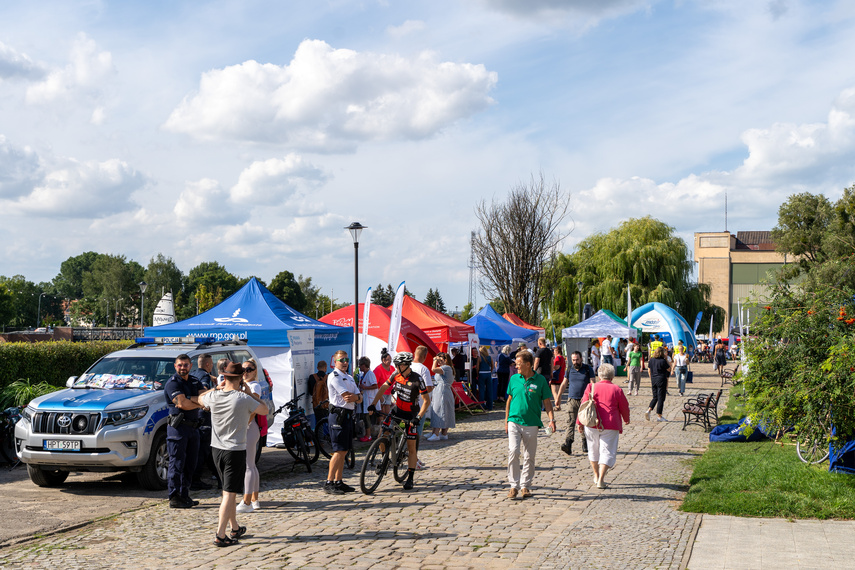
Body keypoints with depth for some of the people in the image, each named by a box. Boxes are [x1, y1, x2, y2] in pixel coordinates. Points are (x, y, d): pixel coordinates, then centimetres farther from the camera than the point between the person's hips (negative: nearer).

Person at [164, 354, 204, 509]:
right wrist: (200, 404, -7)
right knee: (177, 464, -5)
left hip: (193, 427, 7)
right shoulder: (172, 383, -8)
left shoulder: (194, 382, 15)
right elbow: (182, 403, -20)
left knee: (190, 464, 11)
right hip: (178, 427, -7)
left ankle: (184, 495, 19)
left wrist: (189, 400, -15)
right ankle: (174, 498, -1)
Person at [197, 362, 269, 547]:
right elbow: (265, 410, 1)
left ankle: (235, 529, 30)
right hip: (235, 451, -6)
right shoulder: (243, 399, -16)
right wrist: (249, 392, 7)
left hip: (216, 449, 6)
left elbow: (199, 399, 23)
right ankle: (220, 535, -9)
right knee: (229, 494, -4)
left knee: (229, 492, 19)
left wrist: (218, 387, 23)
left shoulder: (213, 397, -2)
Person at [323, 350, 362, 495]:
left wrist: (356, 397, -10)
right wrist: (357, 397, 2)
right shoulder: (334, 376, -9)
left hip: (348, 416, 9)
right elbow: (347, 396, -17)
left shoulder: (349, 377, 20)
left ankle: (338, 482, 15)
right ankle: (329, 483, -10)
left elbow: (359, 398, 13)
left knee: (344, 451, 10)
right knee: (339, 451, -11)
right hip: (338, 415, -9)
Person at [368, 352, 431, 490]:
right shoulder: (396, 375, -6)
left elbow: (427, 400, -19)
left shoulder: (417, 379, -21)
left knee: (411, 447, -2)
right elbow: (383, 387, 6)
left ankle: (410, 478, 6)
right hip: (397, 410, 5)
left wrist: (418, 417, -27)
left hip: (411, 415, -4)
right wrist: (373, 404, -2)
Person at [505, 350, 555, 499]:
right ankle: (514, 485, -5)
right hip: (514, 422, 1)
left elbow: (547, 402, 3)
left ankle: (525, 486, 17)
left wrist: (552, 420, -8)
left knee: (529, 456, 6)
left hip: (531, 424, -1)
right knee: (513, 452, -12)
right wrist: (506, 420, 14)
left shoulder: (540, 380, -1)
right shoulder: (514, 379, 5)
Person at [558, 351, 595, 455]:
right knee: (571, 422, -11)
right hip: (572, 399, 1)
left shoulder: (588, 369, 1)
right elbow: (564, 384, 15)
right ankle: (568, 445, -23)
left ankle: (585, 445, 20)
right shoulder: (569, 369, 8)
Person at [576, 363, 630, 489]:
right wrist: (626, 419, 26)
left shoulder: (591, 387, 1)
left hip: (592, 425, 2)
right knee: (607, 452, 2)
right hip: (610, 426, -2)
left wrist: (580, 422, 9)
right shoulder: (617, 390, -2)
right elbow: (624, 407, 7)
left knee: (593, 450, 18)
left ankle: (596, 476, 31)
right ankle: (600, 480, -8)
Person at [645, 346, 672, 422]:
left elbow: (649, 371, 12)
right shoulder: (663, 361, -14)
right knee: (661, 398, 1)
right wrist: (667, 360, 2)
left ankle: (649, 410, -3)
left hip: (653, 380, 6)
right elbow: (669, 369, -4)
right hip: (661, 380, -6)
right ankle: (659, 416, 3)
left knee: (655, 397, 17)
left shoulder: (651, 360, 5)